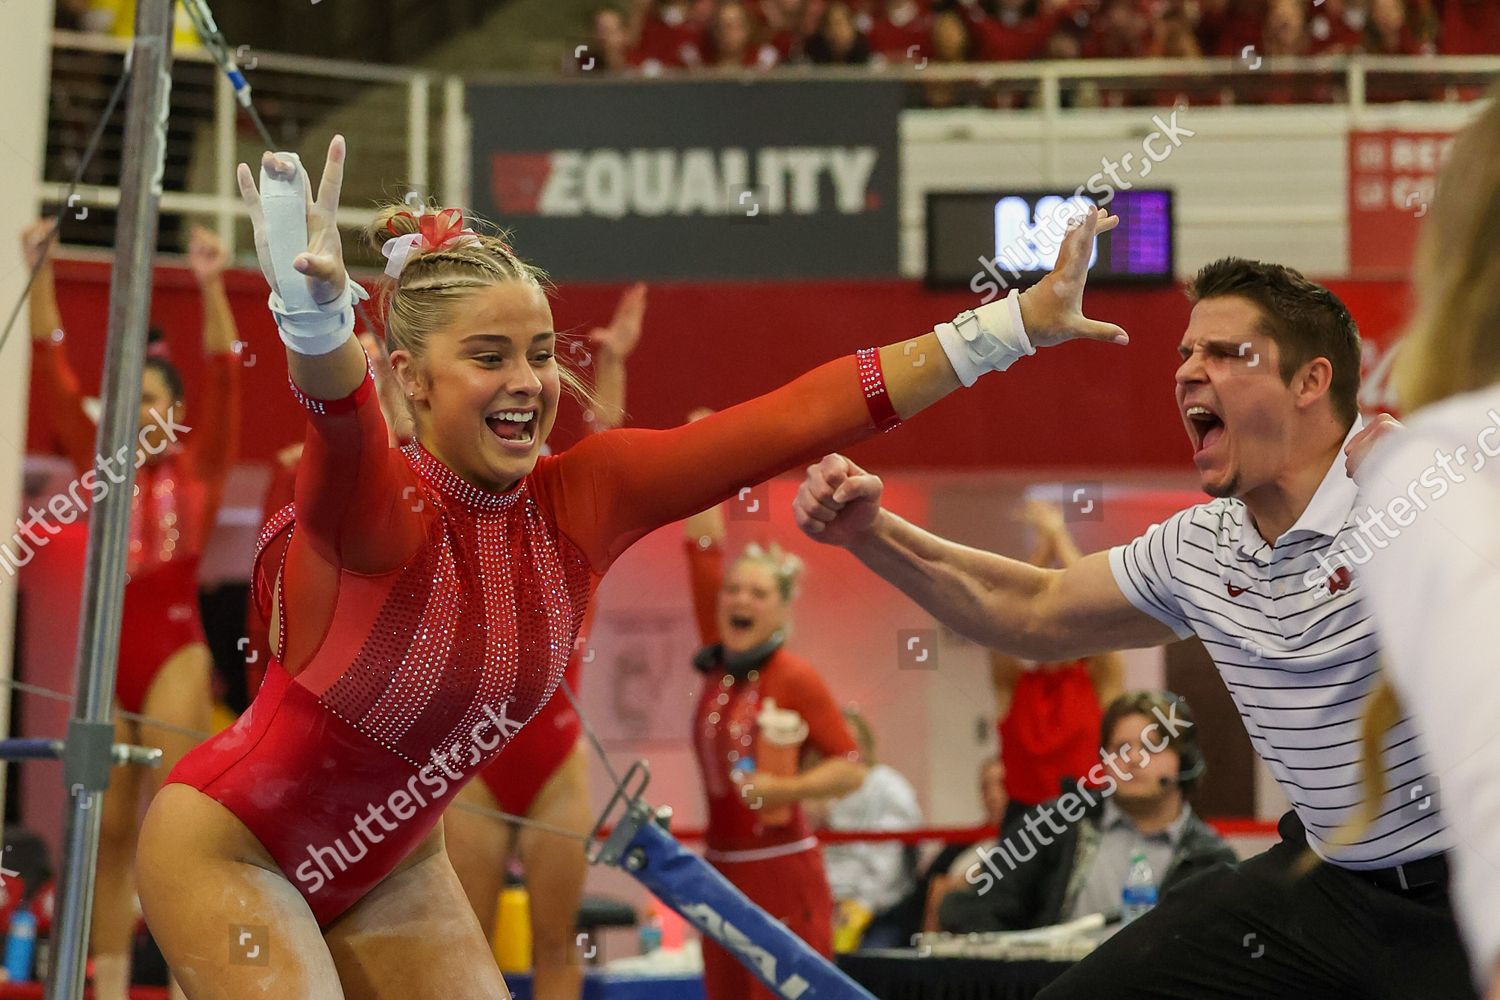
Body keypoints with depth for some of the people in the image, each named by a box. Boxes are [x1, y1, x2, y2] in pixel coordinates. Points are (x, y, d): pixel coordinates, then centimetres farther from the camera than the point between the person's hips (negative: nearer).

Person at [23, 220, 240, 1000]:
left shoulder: (198, 467, 3)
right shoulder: (99, 463, 10)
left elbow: (223, 377, -8)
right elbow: (51, 368, 6)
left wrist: (210, 286, -19)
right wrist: (40, 272, -3)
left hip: (174, 650, -4)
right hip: (106, 652, 4)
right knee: (107, 831, 4)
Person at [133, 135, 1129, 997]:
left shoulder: (580, 497, -13)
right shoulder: (374, 508, -29)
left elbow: (795, 419, -14)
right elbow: (340, 421, -53)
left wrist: (1014, 323, -16)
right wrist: (318, 323, -76)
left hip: (390, 869, 6)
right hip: (229, 849, -6)